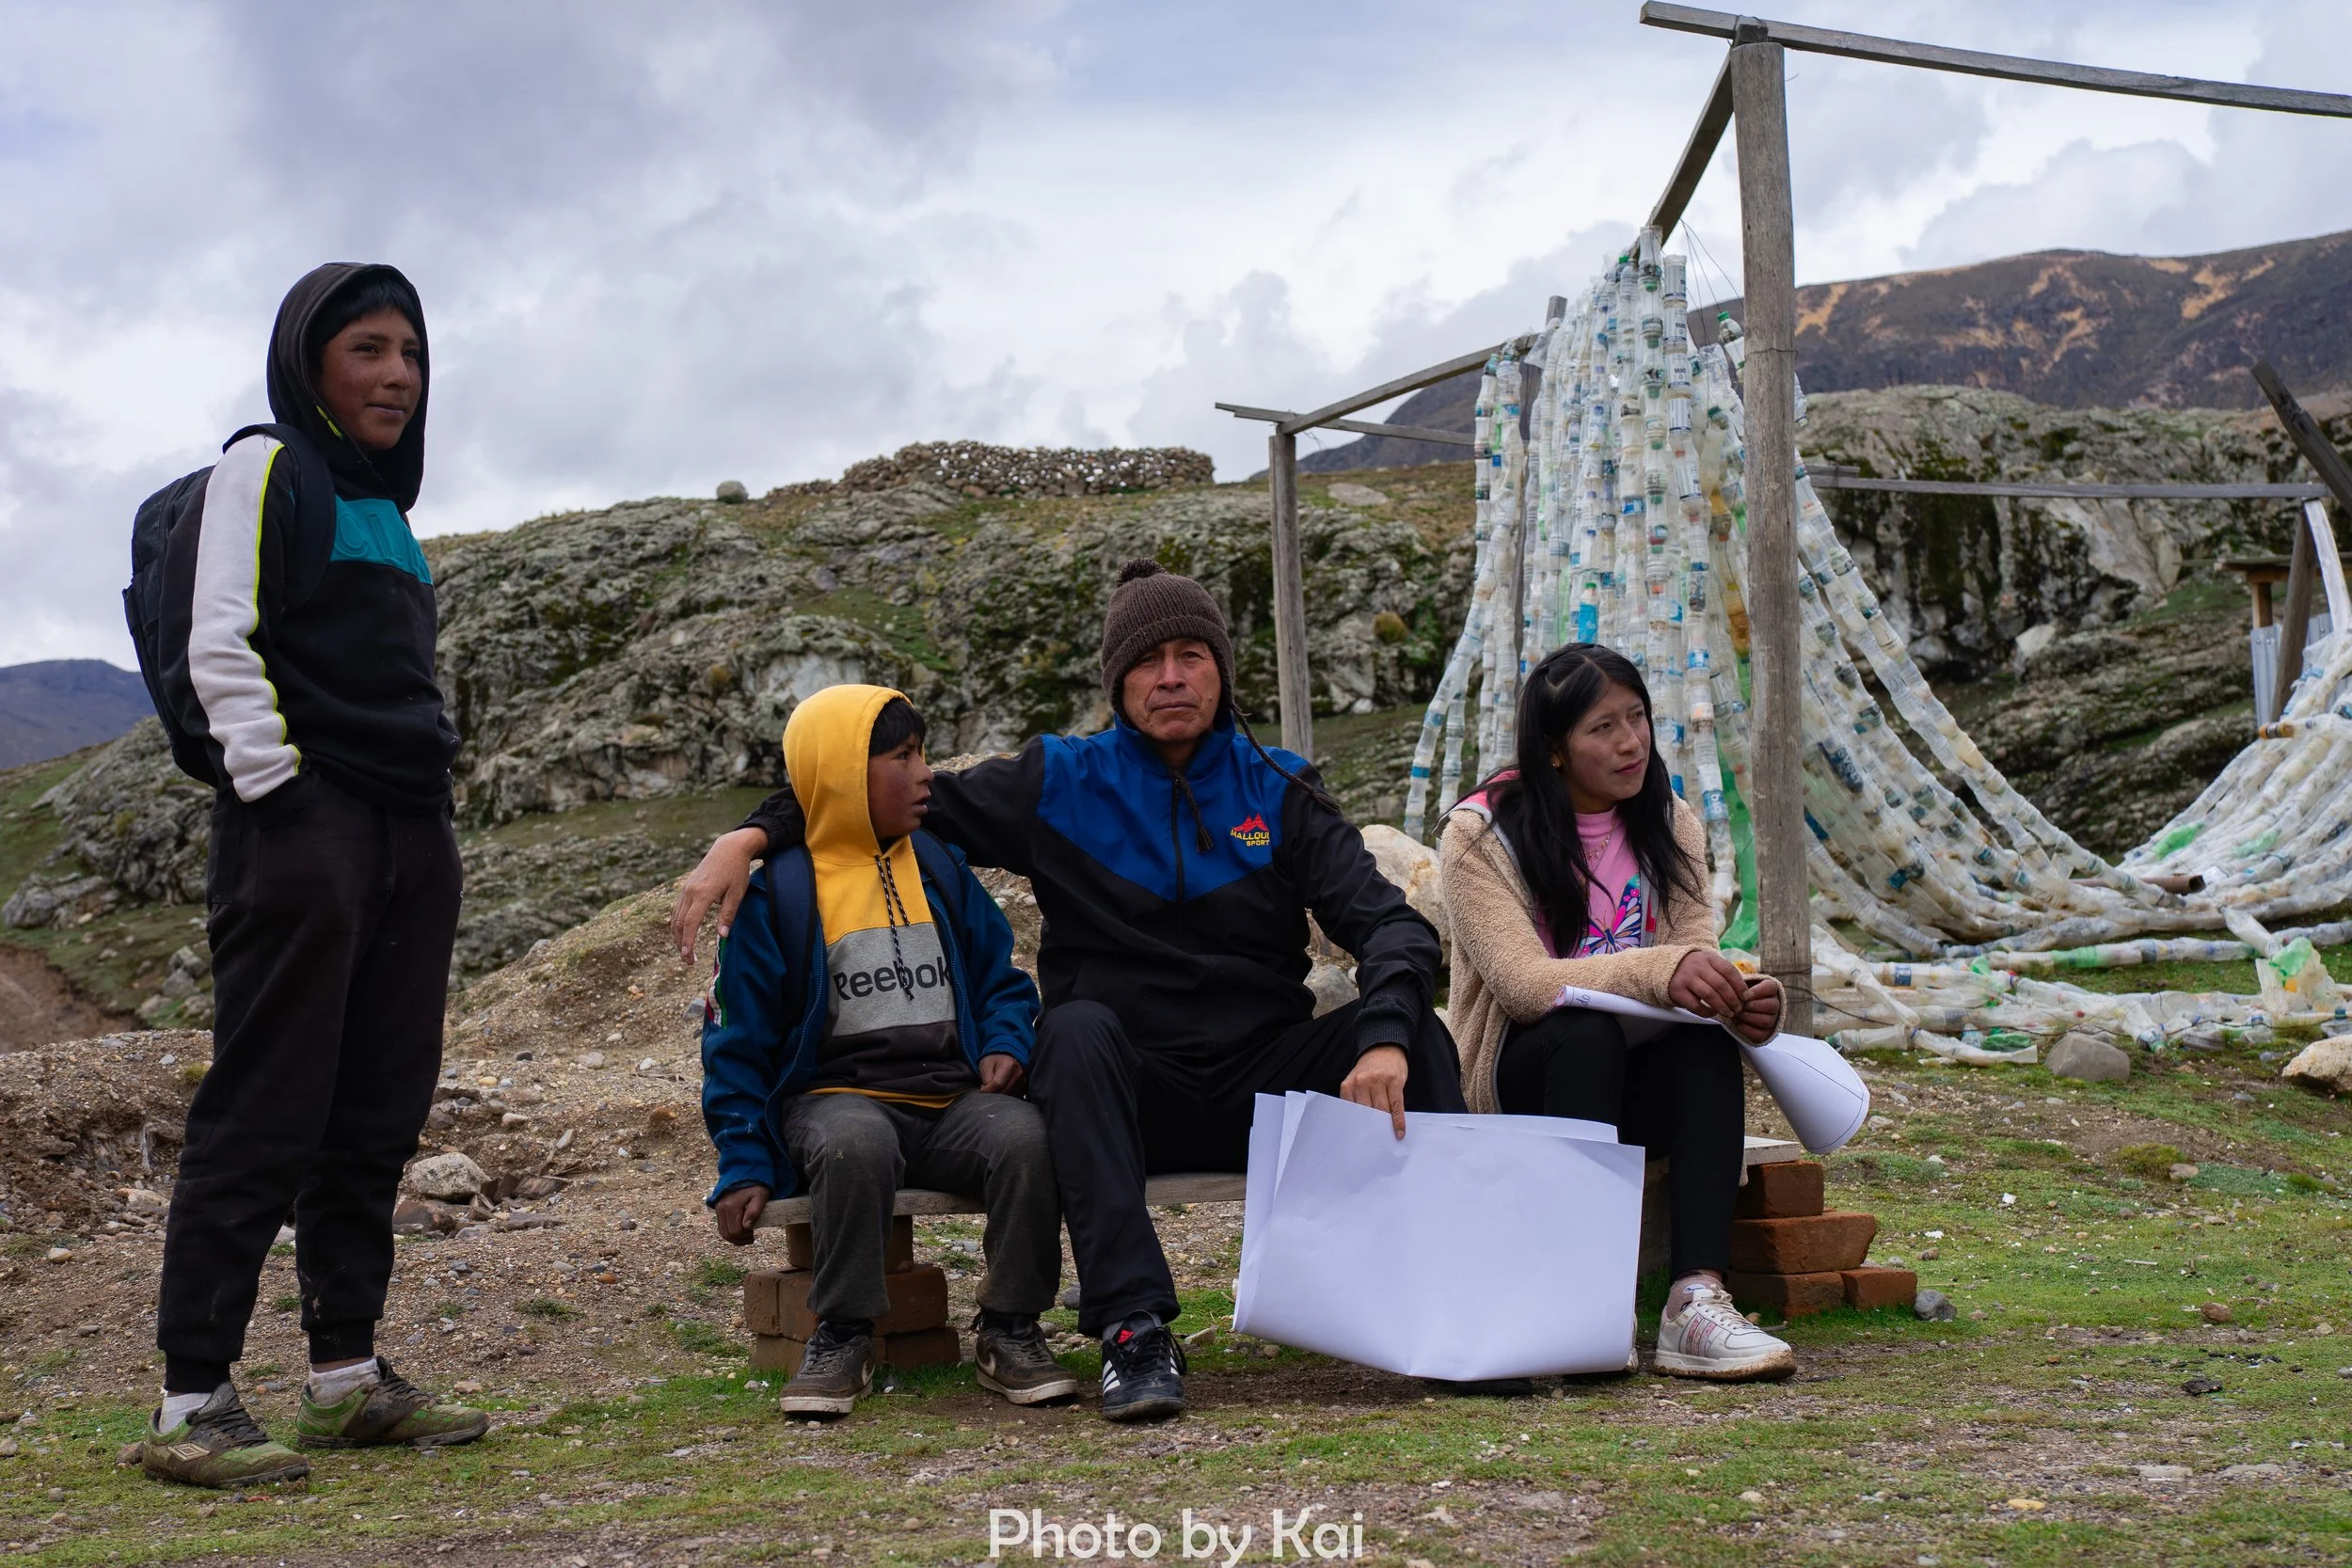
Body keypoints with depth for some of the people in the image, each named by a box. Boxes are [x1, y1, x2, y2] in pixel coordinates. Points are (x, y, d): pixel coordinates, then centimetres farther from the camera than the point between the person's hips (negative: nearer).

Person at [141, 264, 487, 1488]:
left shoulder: (385, 504, 22)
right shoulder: (265, 471, -1)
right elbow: (218, 648, -10)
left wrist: (433, 804, 14)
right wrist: (276, 792, -15)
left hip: (410, 835, 8)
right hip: (303, 826, -8)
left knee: (379, 1115, 8)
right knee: (264, 1114, -9)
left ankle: (347, 1375, 16)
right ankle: (191, 1405, -5)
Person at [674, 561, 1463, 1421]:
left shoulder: (1280, 791, 7)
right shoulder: (1060, 784, 5)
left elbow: (1388, 924, -4)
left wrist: (1386, 1040, -25)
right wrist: (751, 834, -7)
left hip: (1263, 1086, 1)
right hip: (1123, 1091, -1)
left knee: (1414, 1031, -25)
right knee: (1078, 1026, -35)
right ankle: (1135, 1330, -41)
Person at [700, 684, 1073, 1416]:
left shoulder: (941, 868, 15)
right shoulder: (777, 890, 2)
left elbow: (1001, 980, 21)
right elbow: (738, 1039, 5)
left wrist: (1005, 1045, -2)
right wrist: (745, 1165, -2)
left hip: (954, 1097, 3)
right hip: (837, 1099, -3)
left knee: (1025, 1136, -30)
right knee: (856, 1144, -39)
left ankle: (1010, 1329, -11)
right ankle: (842, 1335, -18)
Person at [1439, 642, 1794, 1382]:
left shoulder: (1669, 826, 6)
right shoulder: (1481, 834, -9)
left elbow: (1695, 959, -4)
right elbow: (1522, 982, -23)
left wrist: (1742, 999, -29)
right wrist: (1659, 971, -37)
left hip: (1635, 1080, 4)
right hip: (1520, 1080, -3)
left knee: (1708, 1040, -29)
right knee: (1587, 1032, -36)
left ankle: (1698, 1301, -41)